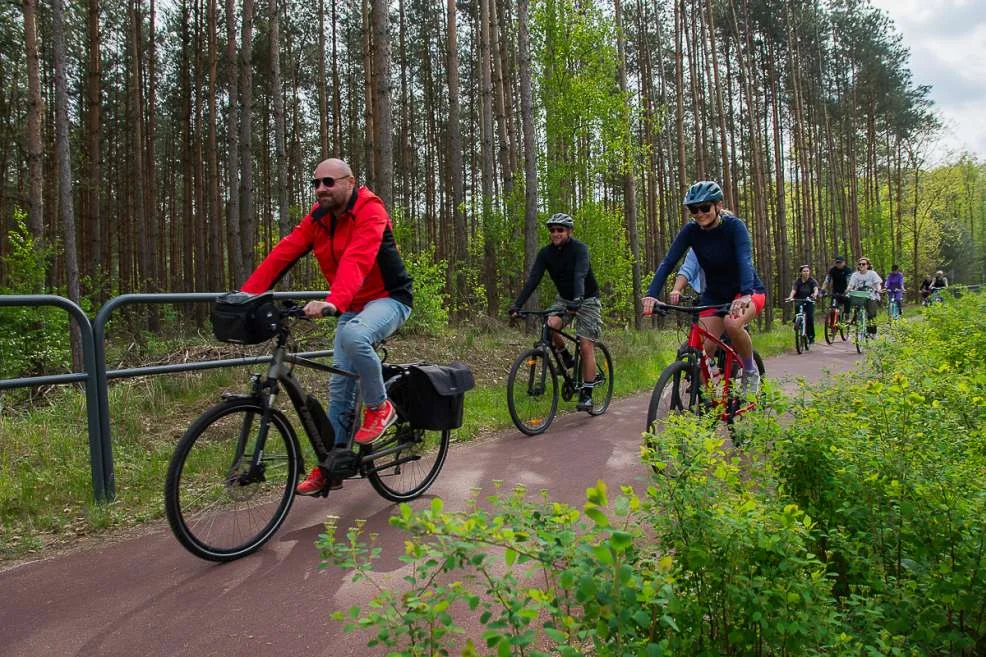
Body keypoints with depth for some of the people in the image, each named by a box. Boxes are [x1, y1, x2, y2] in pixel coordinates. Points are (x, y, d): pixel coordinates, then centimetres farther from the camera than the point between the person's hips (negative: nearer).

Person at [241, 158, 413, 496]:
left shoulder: (370, 212, -19)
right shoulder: (317, 219, 1)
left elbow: (357, 260, -36)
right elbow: (283, 253, -10)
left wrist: (333, 302, -52)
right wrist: (247, 295, -22)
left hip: (388, 299, -6)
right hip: (352, 306, 7)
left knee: (353, 335, -37)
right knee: (339, 386, 2)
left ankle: (379, 407, -14)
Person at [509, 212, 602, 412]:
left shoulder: (579, 249, -20)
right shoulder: (546, 253, -8)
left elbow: (580, 275, -36)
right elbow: (533, 279, -16)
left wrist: (577, 301, -54)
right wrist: (517, 305, -29)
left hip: (586, 300, -4)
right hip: (564, 298, 4)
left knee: (586, 346, -10)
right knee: (550, 326, -25)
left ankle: (586, 395, -1)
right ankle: (567, 359, 3)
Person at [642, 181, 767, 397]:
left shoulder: (734, 226, -21)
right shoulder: (691, 230, -12)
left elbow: (745, 260, -36)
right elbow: (668, 262, -21)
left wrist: (745, 295, -54)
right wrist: (651, 295, -37)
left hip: (748, 291, -4)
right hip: (714, 295, 4)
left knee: (732, 323, -34)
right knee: (703, 349, -11)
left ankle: (751, 372, -9)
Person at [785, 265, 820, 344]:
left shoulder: (812, 281, -7)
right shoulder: (797, 281, -5)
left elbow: (816, 289, -25)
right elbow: (793, 290, -20)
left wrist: (815, 295, -49)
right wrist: (790, 297, -42)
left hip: (809, 302, -1)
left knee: (810, 318, -20)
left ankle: (811, 337, -9)